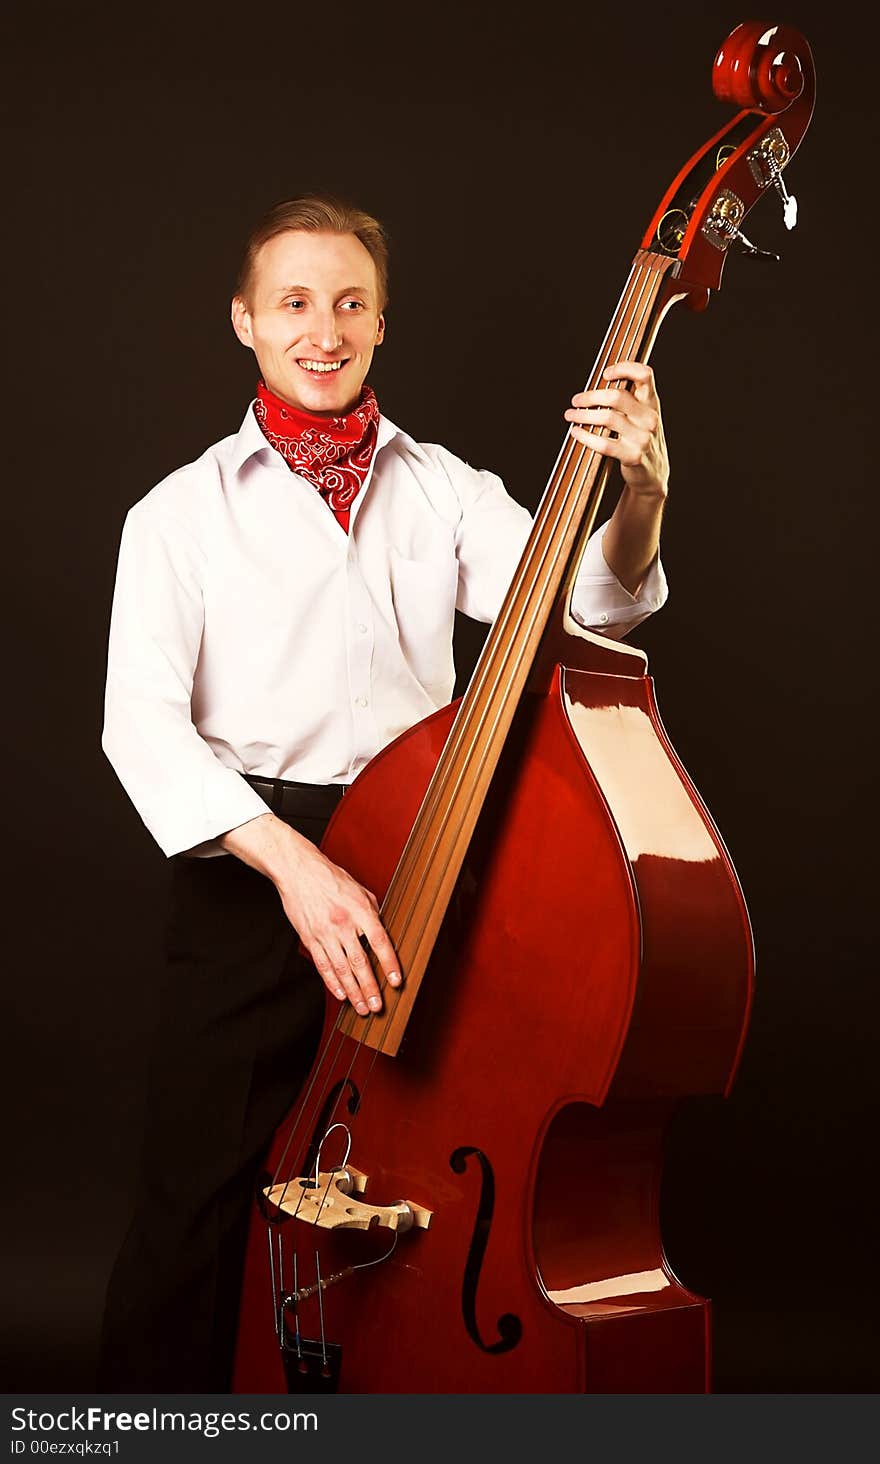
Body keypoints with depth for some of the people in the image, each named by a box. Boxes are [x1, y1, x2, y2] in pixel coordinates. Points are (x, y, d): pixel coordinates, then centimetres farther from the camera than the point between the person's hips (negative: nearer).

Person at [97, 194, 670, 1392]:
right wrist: (289, 857, -23)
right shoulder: (183, 512, 4)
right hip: (250, 878, -2)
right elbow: (142, 720, -8)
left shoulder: (446, 490, 12)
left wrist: (638, 499, -25)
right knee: (197, 1216, -2)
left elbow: (579, 603, -3)